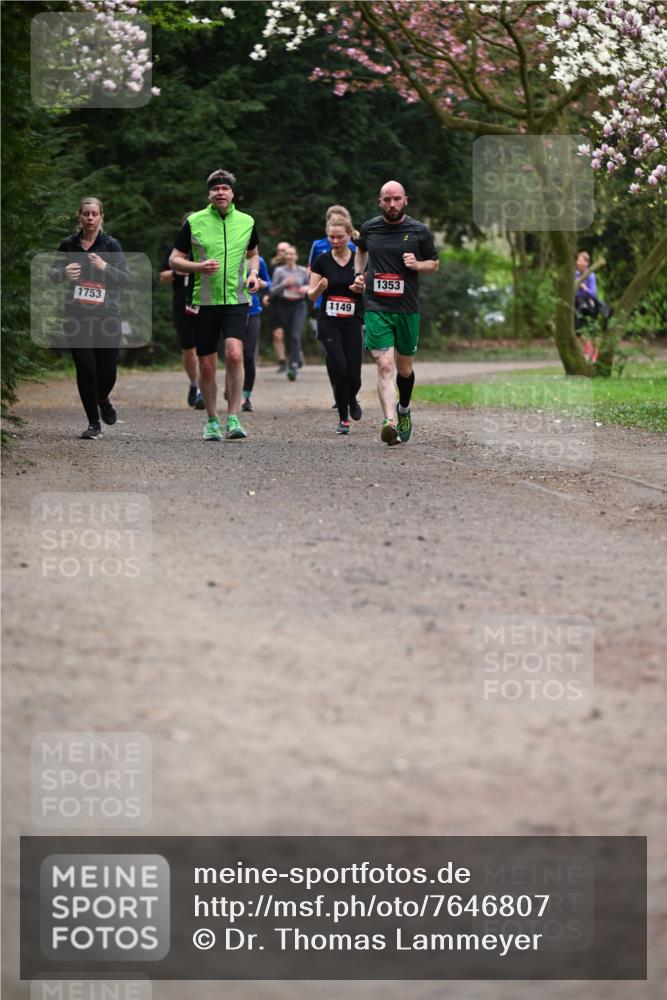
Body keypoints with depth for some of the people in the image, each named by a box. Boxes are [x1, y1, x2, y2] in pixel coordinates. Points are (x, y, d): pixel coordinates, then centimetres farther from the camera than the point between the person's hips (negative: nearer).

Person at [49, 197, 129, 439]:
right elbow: (52, 273, 10)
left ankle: (102, 399, 35)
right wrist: (64, 272, -14)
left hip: (107, 316, -1)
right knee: (86, 369, -7)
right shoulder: (68, 244, 5)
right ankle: (93, 424, 7)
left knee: (107, 372, -2)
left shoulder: (110, 245, 0)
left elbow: (126, 279, -5)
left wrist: (105, 267, -23)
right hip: (77, 316, 1)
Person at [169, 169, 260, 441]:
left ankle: (233, 418, -14)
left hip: (237, 300, 0)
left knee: (234, 354, -21)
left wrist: (253, 273, 4)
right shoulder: (194, 222, 1)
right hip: (204, 303, 0)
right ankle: (212, 421, 20)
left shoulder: (246, 222, 7)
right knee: (206, 366, 3)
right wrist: (200, 267, -13)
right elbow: (174, 260, 4)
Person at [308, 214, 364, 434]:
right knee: (340, 370, -15)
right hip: (329, 324, 0)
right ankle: (343, 418, 1)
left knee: (353, 375, -5)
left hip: (353, 324, 1)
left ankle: (351, 400, 31)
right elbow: (311, 295, 4)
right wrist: (319, 288, -18)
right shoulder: (321, 261, 1)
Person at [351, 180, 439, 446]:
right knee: (384, 365, -17)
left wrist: (417, 264, -9)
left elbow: (435, 264, 11)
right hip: (376, 307, -1)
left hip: (407, 309, 1)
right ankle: (390, 422, -28)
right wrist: (359, 274, 11)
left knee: (404, 369, 14)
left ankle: (403, 409, 43)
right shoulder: (369, 227, 4)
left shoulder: (419, 231, 1)